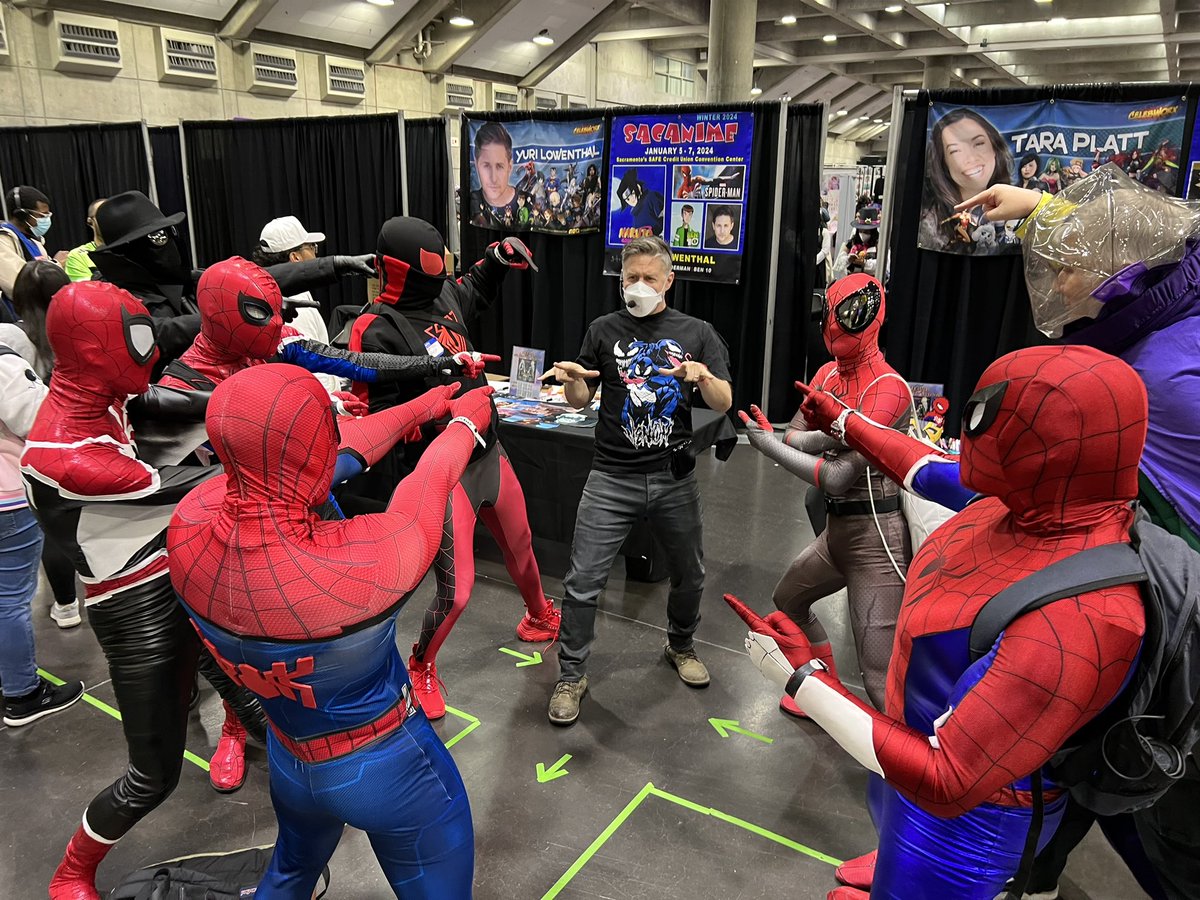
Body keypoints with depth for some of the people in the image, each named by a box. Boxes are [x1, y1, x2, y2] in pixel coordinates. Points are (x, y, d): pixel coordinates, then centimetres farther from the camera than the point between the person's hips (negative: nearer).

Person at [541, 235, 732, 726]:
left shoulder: (697, 333, 4)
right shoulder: (604, 330, 5)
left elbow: (724, 403, -1)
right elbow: (581, 400, 8)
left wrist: (704, 376, -23)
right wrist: (572, 380, -15)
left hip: (674, 478, 1)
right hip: (613, 478, -1)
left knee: (689, 575, 15)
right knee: (583, 580, -4)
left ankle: (680, 645, 43)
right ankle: (571, 675, 14)